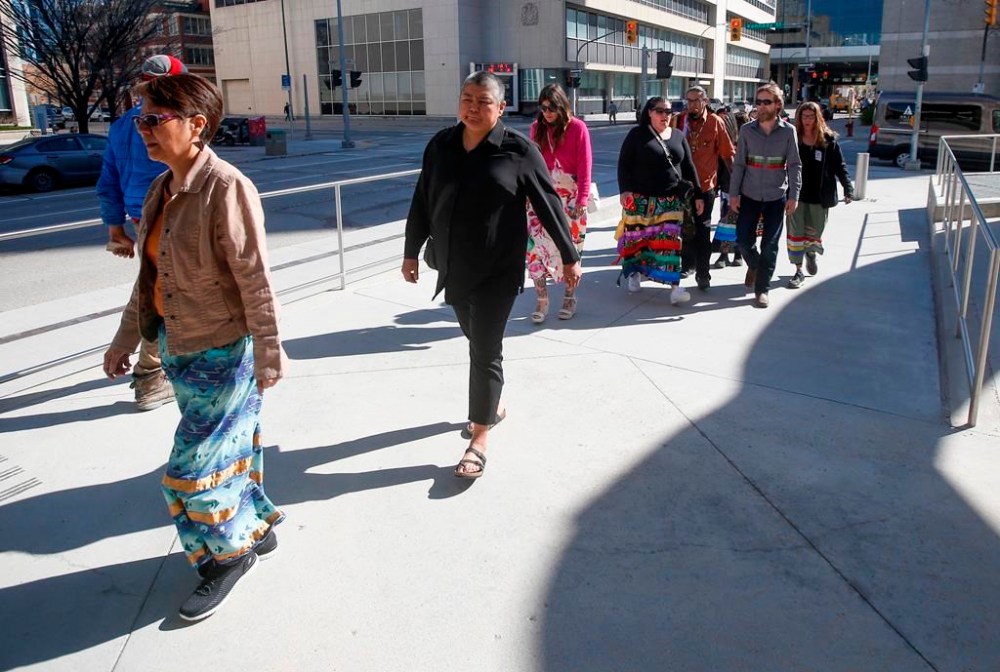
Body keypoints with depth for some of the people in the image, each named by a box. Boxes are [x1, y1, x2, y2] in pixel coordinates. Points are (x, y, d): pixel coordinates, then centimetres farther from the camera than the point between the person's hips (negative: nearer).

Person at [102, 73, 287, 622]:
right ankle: (256, 527, 40)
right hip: (177, 345, 8)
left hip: (223, 351, -8)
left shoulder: (227, 189, -21)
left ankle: (231, 551, 25)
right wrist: (127, 336, 18)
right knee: (230, 445, 20)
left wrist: (268, 355, -17)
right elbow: (150, 273, 13)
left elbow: (255, 279, -20)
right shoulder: (161, 189, 6)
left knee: (198, 464, 2)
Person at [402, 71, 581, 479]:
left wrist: (570, 258, -3)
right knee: (476, 339, 19)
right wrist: (412, 252, 14)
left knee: (485, 350, -3)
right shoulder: (440, 145, 2)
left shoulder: (518, 150, -9)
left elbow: (549, 205, -5)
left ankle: (479, 440, 6)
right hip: (454, 267, 5)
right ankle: (492, 405, 41)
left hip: (497, 270, -5)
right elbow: (422, 202, 10)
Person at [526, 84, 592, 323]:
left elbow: (584, 166, -8)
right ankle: (542, 300, 3)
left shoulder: (577, 128, -5)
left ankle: (570, 297, 22)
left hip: (569, 198, -3)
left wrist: (582, 200, -14)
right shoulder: (537, 128, 7)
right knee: (535, 246, -6)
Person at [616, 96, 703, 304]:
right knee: (637, 236, 3)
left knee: (670, 241, -4)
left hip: (671, 200, 3)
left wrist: (698, 195, 9)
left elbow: (688, 167, 14)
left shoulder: (678, 136, 12)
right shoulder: (637, 134, 1)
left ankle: (674, 285, -8)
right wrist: (625, 189, -16)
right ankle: (634, 272, 26)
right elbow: (624, 164, -4)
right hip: (641, 198, -2)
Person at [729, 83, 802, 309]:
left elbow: (794, 166, -2)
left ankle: (762, 289, 12)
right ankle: (754, 265, 35)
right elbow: (738, 164, 1)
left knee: (770, 245, 1)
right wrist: (733, 193, -3)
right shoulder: (747, 130, 0)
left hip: (776, 197, -1)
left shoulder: (788, 131, -3)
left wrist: (793, 196, -7)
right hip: (749, 195, 1)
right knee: (743, 239, 2)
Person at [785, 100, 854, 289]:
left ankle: (811, 254, 44)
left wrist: (848, 189, -10)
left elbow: (839, 166, -1)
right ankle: (799, 271, 10)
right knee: (795, 233, 0)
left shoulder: (828, 140, -2)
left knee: (814, 233, 11)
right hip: (796, 194, 0)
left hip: (819, 195, 0)